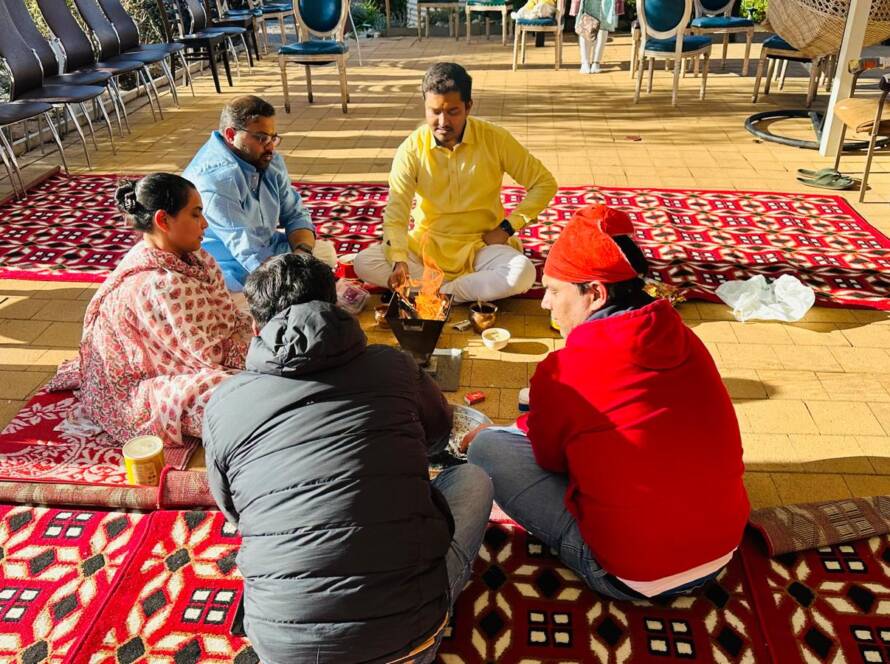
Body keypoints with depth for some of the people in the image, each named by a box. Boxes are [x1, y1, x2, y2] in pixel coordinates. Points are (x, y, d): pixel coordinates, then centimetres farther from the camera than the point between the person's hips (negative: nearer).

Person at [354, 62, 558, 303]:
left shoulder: (495, 140, -9)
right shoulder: (412, 148, -9)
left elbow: (545, 183, -1)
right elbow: (396, 212, -16)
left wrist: (508, 227, -10)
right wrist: (399, 261, -33)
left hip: (480, 246, -1)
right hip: (427, 245, 2)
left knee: (522, 274, -32)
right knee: (364, 263, -22)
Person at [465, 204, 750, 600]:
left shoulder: (562, 372, -21)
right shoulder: (683, 339, -3)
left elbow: (549, 456, -2)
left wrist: (494, 434, 19)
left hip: (633, 578, -7)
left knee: (487, 448, -3)